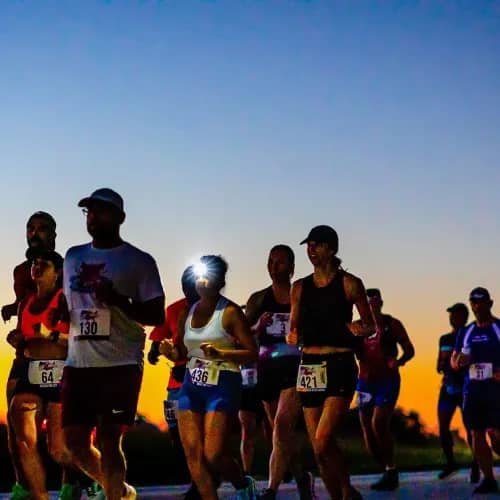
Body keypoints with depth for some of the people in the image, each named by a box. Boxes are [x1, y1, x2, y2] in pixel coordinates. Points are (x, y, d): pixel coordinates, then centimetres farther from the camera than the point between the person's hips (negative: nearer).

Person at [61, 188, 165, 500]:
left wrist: (117, 299, -20)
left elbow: (156, 316, -4)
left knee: (109, 439, -8)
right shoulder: (74, 257, 16)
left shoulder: (138, 261, 0)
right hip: (78, 363, 6)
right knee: (75, 440, 6)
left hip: (121, 365, -5)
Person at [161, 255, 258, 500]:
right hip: (192, 385, 6)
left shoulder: (230, 312, -6)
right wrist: (171, 351, 0)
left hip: (222, 386, -6)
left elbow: (252, 353, -10)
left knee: (213, 454, -9)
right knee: (193, 453, -4)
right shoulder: (187, 312, 11)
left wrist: (220, 354, -23)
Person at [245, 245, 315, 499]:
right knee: (283, 430, 13)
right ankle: (302, 477, 36)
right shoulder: (258, 299, 9)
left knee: (282, 424, -19)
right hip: (267, 368, 4)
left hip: (295, 367, -4)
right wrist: (259, 327, -13)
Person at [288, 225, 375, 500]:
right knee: (318, 448, 5)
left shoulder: (349, 284, 0)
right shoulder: (299, 288, 11)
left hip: (340, 366, -5)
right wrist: (292, 337, -2)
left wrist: (359, 329, -13)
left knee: (323, 441, -17)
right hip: (309, 367, 5)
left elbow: (370, 325, 8)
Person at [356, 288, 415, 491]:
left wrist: (399, 361, -20)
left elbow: (409, 349, 1)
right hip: (365, 381, 4)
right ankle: (388, 472, 19)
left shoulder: (391, 324, -1)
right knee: (367, 428, 3)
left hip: (387, 380, -4)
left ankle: (391, 471, -10)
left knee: (379, 424, -20)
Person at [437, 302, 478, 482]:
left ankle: (475, 466, 7)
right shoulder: (444, 339, 14)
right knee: (443, 427, 1)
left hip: (467, 388, -5)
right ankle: (450, 462, 18)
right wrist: (442, 366, -2)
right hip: (448, 387, 5)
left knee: (470, 427, -5)